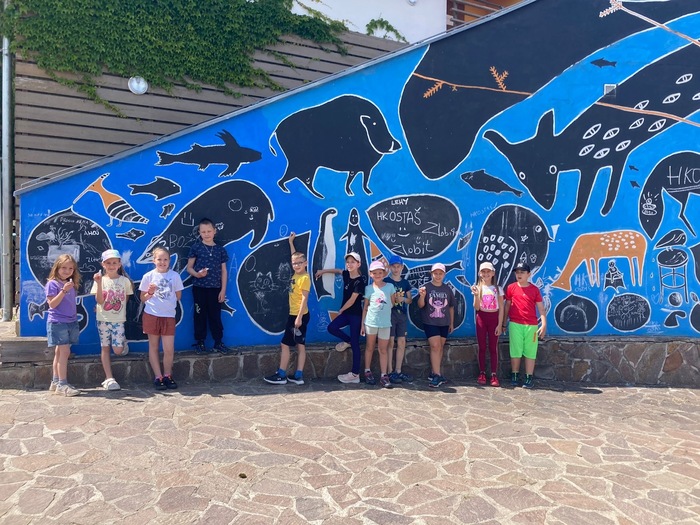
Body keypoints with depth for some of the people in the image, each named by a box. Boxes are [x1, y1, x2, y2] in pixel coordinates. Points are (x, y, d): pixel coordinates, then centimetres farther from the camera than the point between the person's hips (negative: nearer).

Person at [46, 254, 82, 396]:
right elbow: (52, 304, -17)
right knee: (65, 351, -10)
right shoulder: (52, 283, -8)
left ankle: (55, 382, 20)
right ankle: (62, 385, -6)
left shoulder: (71, 284, 12)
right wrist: (63, 290, -23)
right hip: (58, 322, -7)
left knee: (60, 352, 12)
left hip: (70, 322, 7)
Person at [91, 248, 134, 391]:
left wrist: (119, 308, 1)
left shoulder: (125, 280, 1)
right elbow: (99, 301, -12)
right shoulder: (100, 280, -1)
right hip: (103, 319, 0)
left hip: (118, 320, 0)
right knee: (105, 348, 3)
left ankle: (123, 342, 29)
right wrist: (99, 283, -21)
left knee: (118, 350, -7)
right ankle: (109, 378, 9)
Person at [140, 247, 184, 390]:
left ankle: (167, 376, 18)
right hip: (151, 315, 0)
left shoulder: (175, 276, 1)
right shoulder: (148, 276, -1)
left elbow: (178, 296, 11)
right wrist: (150, 293, -14)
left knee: (169, 349, -2)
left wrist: (169, 304, -1)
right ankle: (158, 377, 19)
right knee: (153, 346, 8)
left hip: (169, 315, 0)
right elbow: (143, 299, 3)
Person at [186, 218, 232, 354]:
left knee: (215, 315, 7)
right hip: (199, 288, -1)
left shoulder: (220, 249, 4)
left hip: (215, 288, 1)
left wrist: (223, 290, 1)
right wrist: (197, 274, -20)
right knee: (200, 315, 7)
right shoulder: (196, 247, -1)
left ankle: (218, 342, 16)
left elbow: (224, 271, 6)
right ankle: (200, 342, 18)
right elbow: (189, 267, 2)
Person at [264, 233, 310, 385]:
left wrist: (299, 317, -23)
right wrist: (291, 242, 30)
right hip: (294, 314, 9)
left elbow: (305, 299, -19)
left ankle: (281, 375, 2)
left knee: (285, 344, -4)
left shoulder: (305, 278, -15)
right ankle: (298, 376, 11)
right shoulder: (296, 274, 8)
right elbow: (294, 256, 26)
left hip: (299, 316, -9)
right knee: (300, 345, 8)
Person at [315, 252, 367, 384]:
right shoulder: (347, 274, 4)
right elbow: (337, 270, 29)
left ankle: (355, 374, 1)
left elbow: (352, 300, -16)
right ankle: (347, 341, 20)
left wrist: (341, 310, -3)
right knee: (331, 328, -7)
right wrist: (323, 271, 33)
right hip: (346, 313, 7)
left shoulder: (360, 281, -18)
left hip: (356, 314, -7)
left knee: (355, 344, -3)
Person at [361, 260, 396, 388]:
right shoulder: (369, 288, 1)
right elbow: (365, 307, 5)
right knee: (370, 348, 12)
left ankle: (384, 375, 6)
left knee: (383, 350, 4)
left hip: (385, 323, 0)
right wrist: (362, 324, 3)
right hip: (371, 322, 0)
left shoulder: (390, 286, 1)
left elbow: (392, 303, 10)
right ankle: (367, 372, 23)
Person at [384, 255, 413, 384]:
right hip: (390, 314, -5)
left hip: (402, 315, 5)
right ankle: (390, 372, 3)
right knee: (390, 343, -4)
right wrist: (391, 299, -19)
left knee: (401, 343, 6)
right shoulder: (386, 281, -3)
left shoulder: (405, 282, 11)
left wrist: (403, 299, -7)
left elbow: (410, 300, 13)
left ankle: (398, 371, 15)